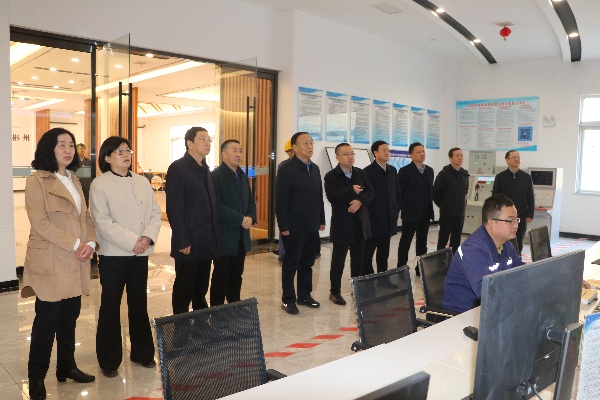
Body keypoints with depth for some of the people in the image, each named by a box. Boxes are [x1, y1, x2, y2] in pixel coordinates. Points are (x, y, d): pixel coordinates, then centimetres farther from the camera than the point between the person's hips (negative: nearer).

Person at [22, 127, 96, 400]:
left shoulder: (73, 180, 15)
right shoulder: (37, 180, -7)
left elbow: (85, 216, 14)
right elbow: (40, 222, -15)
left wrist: (90, 242, -3)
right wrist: (74, 245, -18)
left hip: (75, 264, 6)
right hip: (50, 263, -6)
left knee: (70, 318, 13)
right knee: (46, 321, 2)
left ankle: (66, 367, 27)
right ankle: (36, 377, 16)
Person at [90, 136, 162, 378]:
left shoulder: (142, 182, 8)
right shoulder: (100, 185, -6)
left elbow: (156, 212, 6)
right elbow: (103, 222, -14)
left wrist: (148, 237, -11)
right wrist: (132, 242, -18)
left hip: (140, 253, 4)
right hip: (113, 254, -4)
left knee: (139, 304, 14)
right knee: (110, 307, 6)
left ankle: (142, 352, 28)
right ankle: (109, 360, 20)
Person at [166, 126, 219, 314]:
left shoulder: (205, 169, 14)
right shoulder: (178, 168, -9)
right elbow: (174, 209, -14)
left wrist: (214, 238, 11)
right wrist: (182, 242, -17)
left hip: (207, 244, 7)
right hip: (188, 245, -7)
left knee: (201, 290, 16)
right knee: (184, 291, 5)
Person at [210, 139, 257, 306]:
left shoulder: (243, 176, 14)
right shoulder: (215, 176, -11)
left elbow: (250, 201, 15)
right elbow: (216, 206, -21)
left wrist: (251, 218, -6)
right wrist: (240, 219, -21)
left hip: (241, 235, 7)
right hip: (224, 236, -7)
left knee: (236, 275, 15)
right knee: (221, 276, 3)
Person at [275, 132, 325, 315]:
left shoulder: (315, 168, 12)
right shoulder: (287, 169, -10)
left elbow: (319, 196, 14)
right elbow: (280, 200, -13)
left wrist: (321, 220, 11)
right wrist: (284, 226, -15)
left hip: (312, 226, 6)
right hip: (294, 226, -6)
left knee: (307, 263, 14)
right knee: (290, 264, 4)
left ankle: (304, 295, 27)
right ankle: (288, 299, 15)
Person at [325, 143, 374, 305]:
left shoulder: (360, 173, 10)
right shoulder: (331, 176, -7)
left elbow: (370, 192, 3)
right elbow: (332, 196, -21)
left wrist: (360, 201, -16)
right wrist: (351, 191, -20)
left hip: (360, 223, 5)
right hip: (342, 224, -5)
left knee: (358, 258, 13)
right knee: (338, 259, 2)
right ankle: (335, 292, 13)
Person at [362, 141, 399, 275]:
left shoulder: (392, 170, 12)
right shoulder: (368, 171, -8)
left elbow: (396, 192, 17)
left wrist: (396, 210, 9)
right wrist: (367, 216, -12)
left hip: (388, 220, 6)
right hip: (373, 219, -6)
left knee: (384, 254, 13)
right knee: (368, 253, 1)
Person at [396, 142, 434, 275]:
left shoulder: (429, 170, 10)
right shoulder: (405, 171, -8)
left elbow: (431, 190, 15)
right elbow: (399, 192, -7)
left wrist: (430, 207, 10)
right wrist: (400, 209, -8)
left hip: (425, 214, 6)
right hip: (410, 213, -6)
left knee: (422, 243, 12)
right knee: (405, 242, 3)